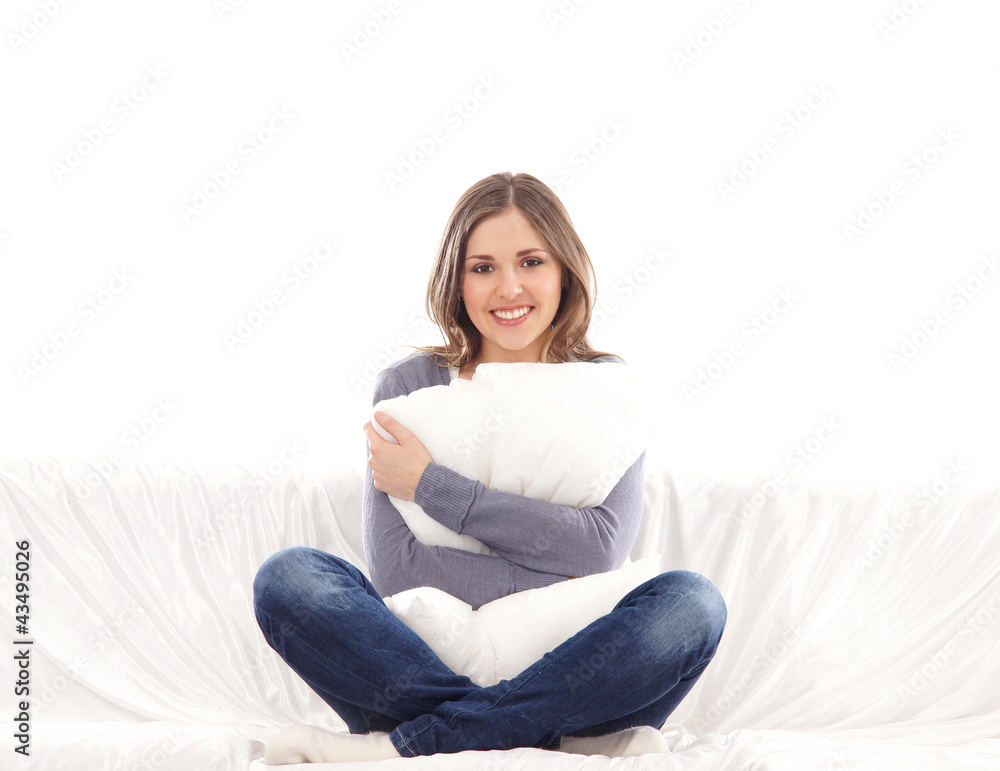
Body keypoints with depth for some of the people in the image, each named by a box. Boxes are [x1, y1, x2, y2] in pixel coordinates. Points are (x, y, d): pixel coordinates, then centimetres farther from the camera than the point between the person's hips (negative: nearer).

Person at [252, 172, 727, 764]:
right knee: (288, 578, -23)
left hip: (567, 673, 0)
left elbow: (604, 548, -10)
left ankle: (406, 746, -28)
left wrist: (428, 483, -8)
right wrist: (550, 582, -13)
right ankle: (582, 743, -31)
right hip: (430, 660, 1)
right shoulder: (408, 388, 6)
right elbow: (395, 566, -7)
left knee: (692, 603, -28)